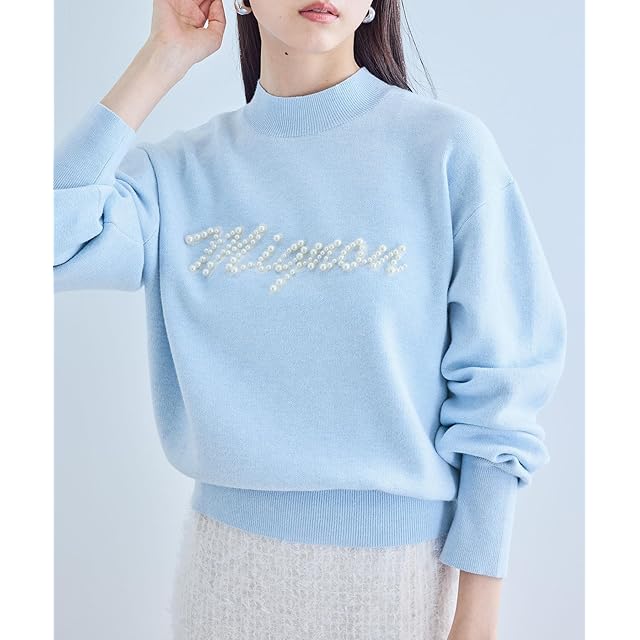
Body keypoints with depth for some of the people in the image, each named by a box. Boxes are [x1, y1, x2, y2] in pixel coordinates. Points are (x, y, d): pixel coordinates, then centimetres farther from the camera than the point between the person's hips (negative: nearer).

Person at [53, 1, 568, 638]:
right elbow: (52, 242, -17)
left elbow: (496, 391, -8)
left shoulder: (447, 146, -9)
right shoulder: (186, 168, -1)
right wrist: (162, 60, -12)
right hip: (228, 545, 3)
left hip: (402, 556, -2)